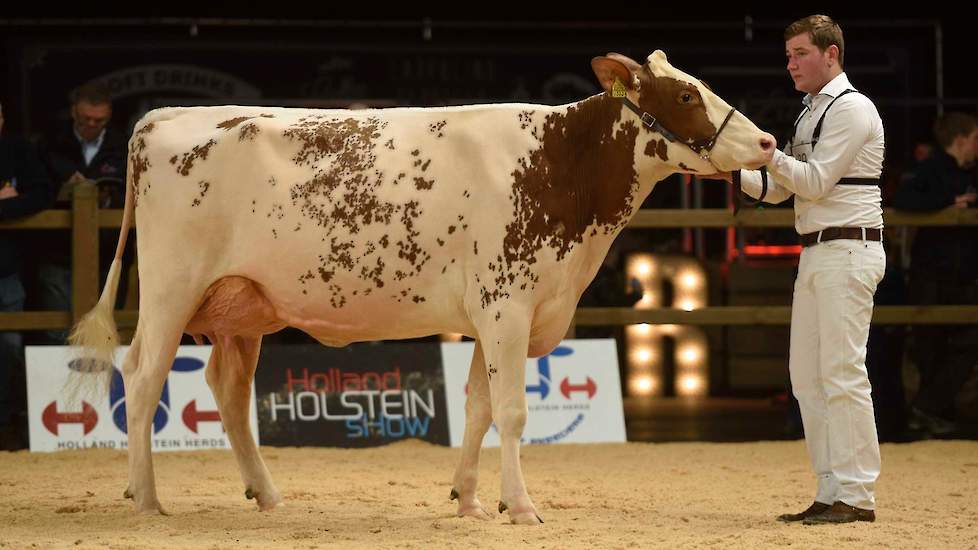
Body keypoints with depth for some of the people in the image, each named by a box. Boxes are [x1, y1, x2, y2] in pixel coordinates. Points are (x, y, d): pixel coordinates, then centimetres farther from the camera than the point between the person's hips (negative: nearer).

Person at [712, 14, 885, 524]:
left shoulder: (851, 109, -9)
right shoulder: (810, 114, 19)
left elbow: (815, 181, -14)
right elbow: (779, 189, 19)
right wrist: (733, 172, 4)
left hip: (847, 252, -10)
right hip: (814, 255, 10)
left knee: (842, 373, -11)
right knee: (807, 376, 9)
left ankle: (857, 496, -9)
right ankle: (832, 492, 13)